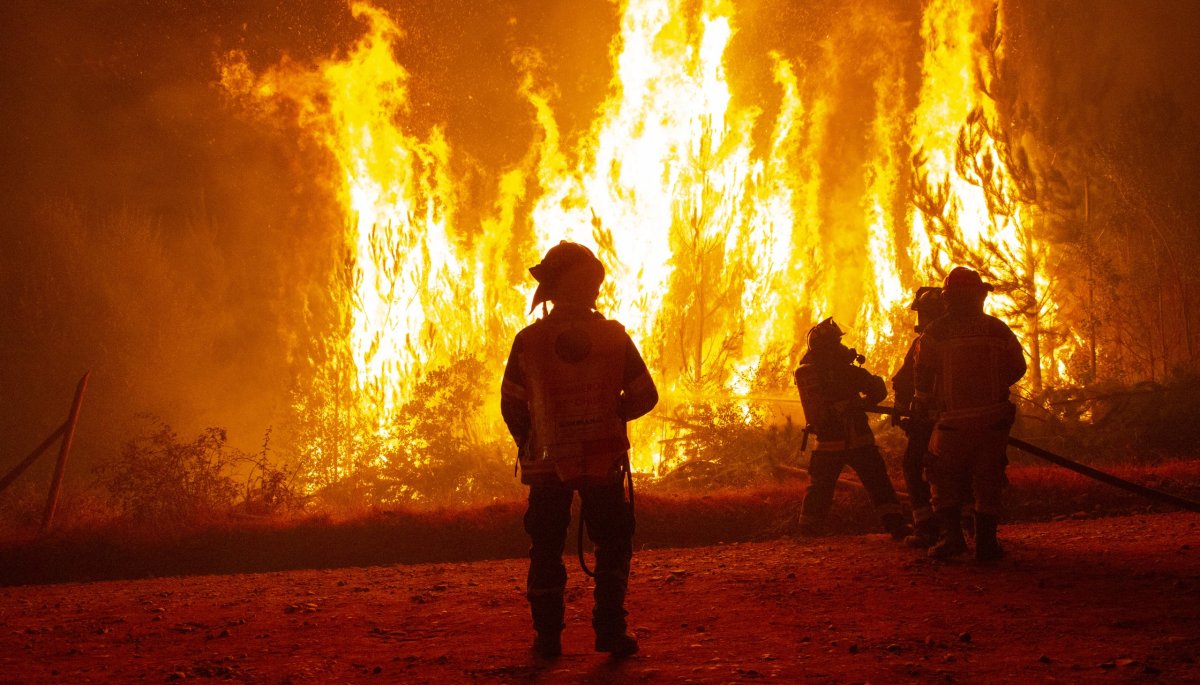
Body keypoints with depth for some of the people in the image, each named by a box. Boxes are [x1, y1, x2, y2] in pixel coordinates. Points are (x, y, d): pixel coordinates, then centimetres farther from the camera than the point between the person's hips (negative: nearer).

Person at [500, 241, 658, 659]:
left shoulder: (529, 341, -7)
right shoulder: (613, 337, -5)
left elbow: (511, 405, 0)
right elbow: (645, 396, 1)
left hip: (547, 464, 0)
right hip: (604, 463, 0)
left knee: (546, 550, 12)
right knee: (613, 545, 11)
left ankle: (548, 636, 11)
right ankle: (610, 631, 3)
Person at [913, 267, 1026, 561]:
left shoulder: (934, 333, -6)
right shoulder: (999, 330, 1)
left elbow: (923, 379, -6)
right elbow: (1017, 369, 9)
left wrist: (922, 406, 10)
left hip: (952, 421, -2)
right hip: (993, 420, 2)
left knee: (945, 479, 11)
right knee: (987, 482, 9)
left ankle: (951, 534, -2)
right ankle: (986, 542, 8)